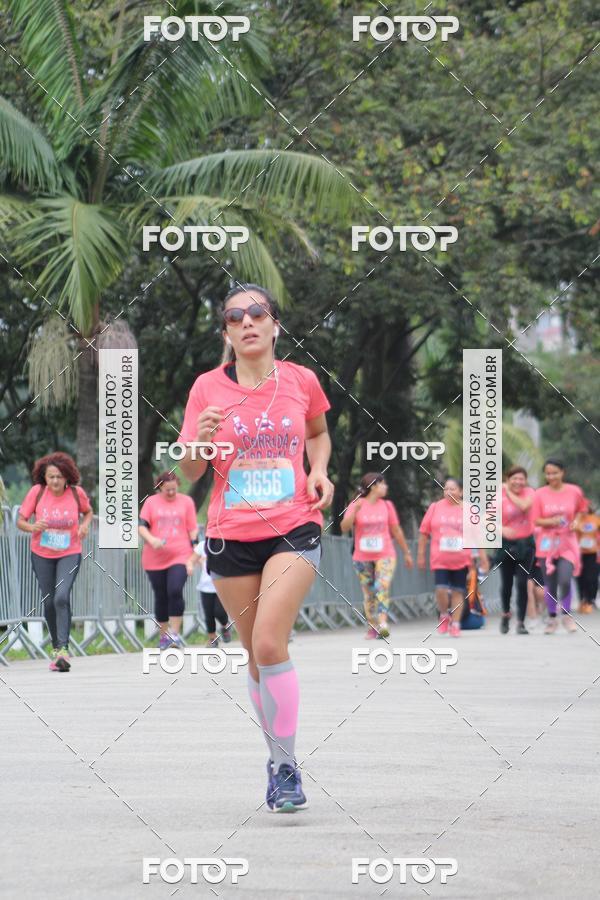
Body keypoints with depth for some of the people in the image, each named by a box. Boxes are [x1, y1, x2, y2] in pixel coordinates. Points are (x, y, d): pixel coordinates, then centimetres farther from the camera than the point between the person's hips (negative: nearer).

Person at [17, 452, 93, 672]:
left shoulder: (76, 493, -11)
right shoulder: (37, 492, -12)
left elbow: (88, 511, 11)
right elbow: (20, 521, -6)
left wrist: (85, 524, -11)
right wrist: (33, 527, -27)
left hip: (69, 554, -2)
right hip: (42, 555, 2)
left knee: (62, 597, -21)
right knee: (49, 602, 7)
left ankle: (63, 649, -24)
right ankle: (56, 647, 27)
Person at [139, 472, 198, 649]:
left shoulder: (186, 502, 8)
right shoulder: (151, 502, 7)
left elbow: (193, 528, 9)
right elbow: (141, 525, -1)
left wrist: (195, 552, 2)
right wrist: (151, 540, -19)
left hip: (180, 556, -1)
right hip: (154, 559, 1)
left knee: (175, 591, -19)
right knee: (161, 597, 6)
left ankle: (174, 633, -14)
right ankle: (163, 635, 16)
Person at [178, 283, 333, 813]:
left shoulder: (301, 381, 1)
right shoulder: (208, 388, 0)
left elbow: (319, 434, 22)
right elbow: (190, 472, 2)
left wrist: (320, 471, 2)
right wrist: (200, 439, -19)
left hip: (294, 530, -2)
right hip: (230, 537, 2)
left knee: (269, 644, -18)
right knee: (258, 655, 8)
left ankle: (285, 766, -10)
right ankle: (279, 760, 25)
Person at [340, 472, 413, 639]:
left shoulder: (387, 505, 7)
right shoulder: (356, 505, 1)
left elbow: (396, 531, 14)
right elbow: (344, 528, -10)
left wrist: (406, 553, 17)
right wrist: (355, 511, -24)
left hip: (385, 556, 0)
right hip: (362, 557, 0)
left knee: (382, 587, -18)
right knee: (369, 593, 5)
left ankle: (382, 623, -28)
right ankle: (372, 627, 13)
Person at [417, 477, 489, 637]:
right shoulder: (435, 508, 3)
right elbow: (424, 532, 8)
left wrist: (483, 557, 4)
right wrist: (421, 555, 8)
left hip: (461, 560, 0)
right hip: (440, 559, 0)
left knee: (458, 592, 4)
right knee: (441, 589, -13)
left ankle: (455, 624, 16)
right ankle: (444, 616, 13)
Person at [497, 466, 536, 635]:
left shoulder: (529, 492, -2)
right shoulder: (499, 496, -8)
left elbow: (524, 505, -24)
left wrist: (509, 493, -14)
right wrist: (502, 529, -30)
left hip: (525, 543, 0)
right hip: (507, 544, 0)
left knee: (522, 583, -10)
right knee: (506, 583, 9)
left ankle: (521, 622, -4)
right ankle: (505, 613, 38)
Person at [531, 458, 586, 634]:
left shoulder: (574, 491, -2)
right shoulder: (540, 494, -3)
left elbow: (581, 509, 16)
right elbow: (536, 520, -2)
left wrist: (576, 521, -4)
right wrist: (551, 521, -20)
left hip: (568, 543, -1)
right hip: (547, 544, 1)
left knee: (565, 580, -17)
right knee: (550, 583, 5)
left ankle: (567, 615, 7)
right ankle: (552, 619, 23)